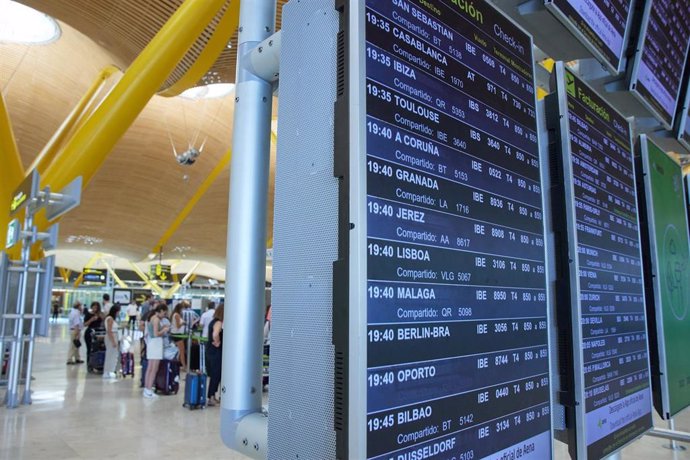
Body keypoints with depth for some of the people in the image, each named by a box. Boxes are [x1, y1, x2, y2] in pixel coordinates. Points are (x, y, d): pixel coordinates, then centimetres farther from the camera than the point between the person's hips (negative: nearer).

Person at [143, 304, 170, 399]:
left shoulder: (152, 317, 12)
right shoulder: (156, 319, -15)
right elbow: (156, 334, -21)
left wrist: (162, 329, 13)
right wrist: (164, 330, -6)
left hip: (151, 343, 10)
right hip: (156, 343, -10)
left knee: (149, 368, 15)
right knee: (154, 369, -4)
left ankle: (146, 389, 21)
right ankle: (149, 391, -2)